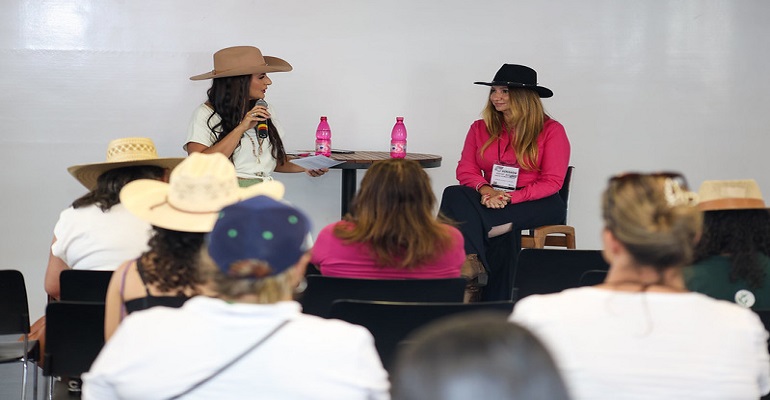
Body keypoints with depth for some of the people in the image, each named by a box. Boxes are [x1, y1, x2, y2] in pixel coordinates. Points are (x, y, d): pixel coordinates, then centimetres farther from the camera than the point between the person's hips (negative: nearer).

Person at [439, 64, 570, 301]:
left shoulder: (551, 130, 0)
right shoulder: (480, 128, 15)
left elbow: (552, 182, -8)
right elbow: (465, 170, 6)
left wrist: (510, 197, -21)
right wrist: (486, 190, -17)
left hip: (537, 204, -4)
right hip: (490, 199, 4)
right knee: (454, 195, -31)